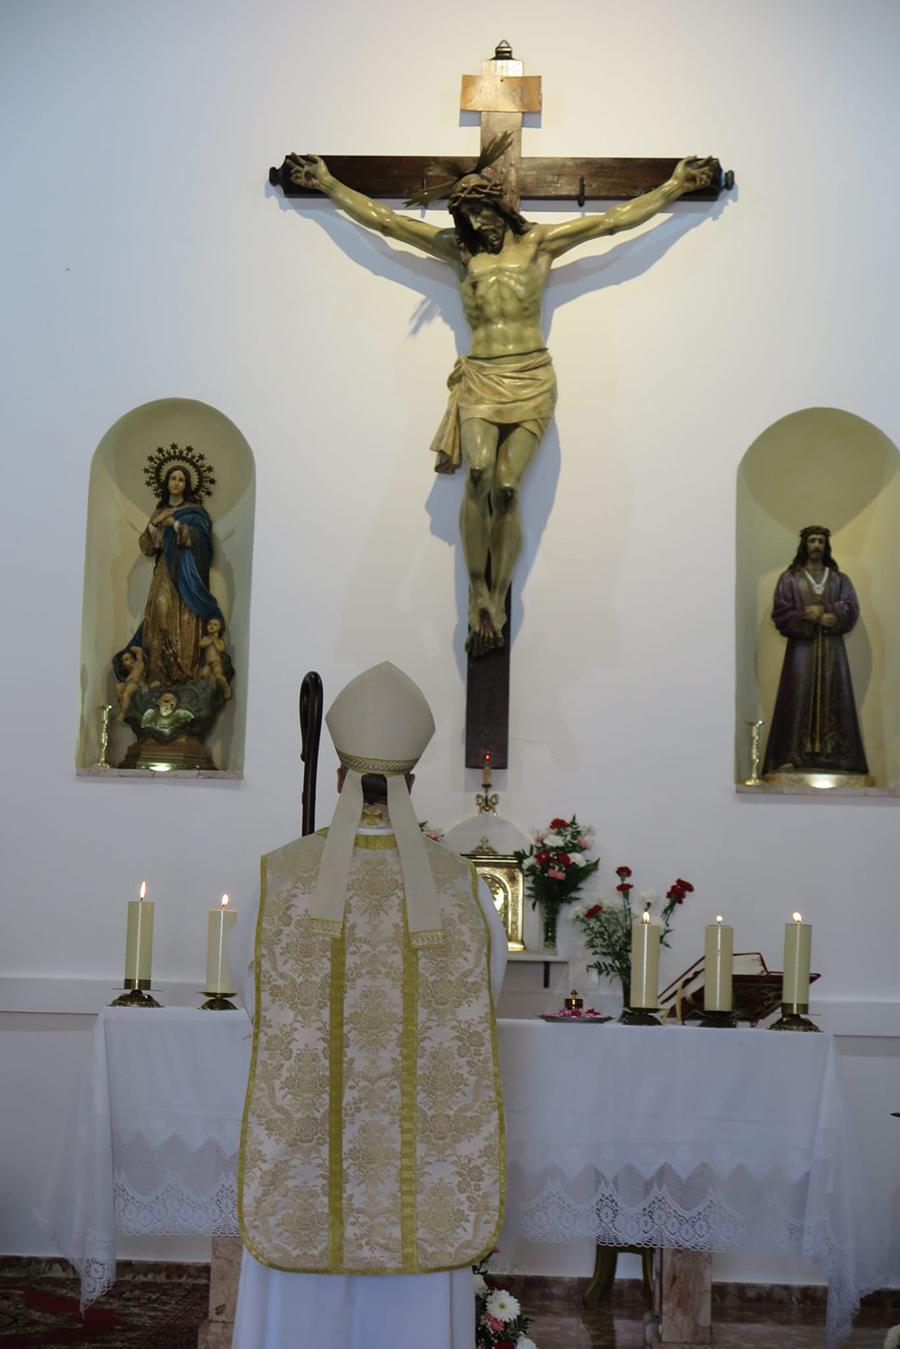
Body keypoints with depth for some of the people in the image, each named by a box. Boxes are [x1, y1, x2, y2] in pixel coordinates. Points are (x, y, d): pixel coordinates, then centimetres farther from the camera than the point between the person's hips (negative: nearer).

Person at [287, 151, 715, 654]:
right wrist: (327, 183, 22)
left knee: (506, 488, -13)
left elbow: (614, 219, 16)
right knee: (479, 476, -22)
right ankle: (479, 598, -16)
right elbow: (381, 218, 20)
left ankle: (495, 605, -10)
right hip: (480, 378, 1)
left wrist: (675, 185, 17)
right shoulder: (459, 251, 16)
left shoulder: (538, 243, 13)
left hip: (532, 380, -1)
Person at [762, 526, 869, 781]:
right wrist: (817, 620, -12)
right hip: (801, 646, -2)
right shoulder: (789, 577, 6)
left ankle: (833, 754, -5)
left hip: (832, 647, 2)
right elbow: (781, 613, -4)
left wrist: (824, 611, -14)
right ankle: (792, 756, -13)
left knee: (832, 697, -3)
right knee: (798, 697, -9)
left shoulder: (839, 578, 13)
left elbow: (851, 610, 2)